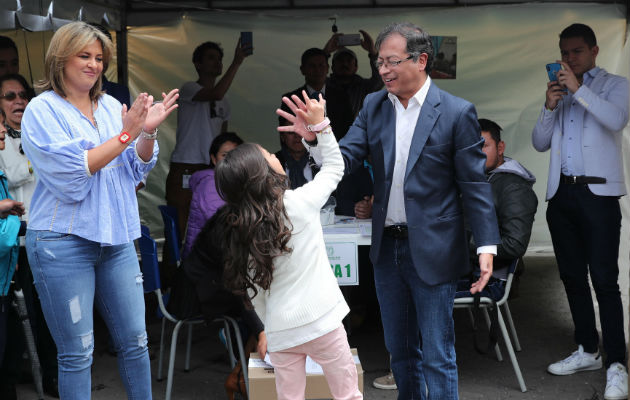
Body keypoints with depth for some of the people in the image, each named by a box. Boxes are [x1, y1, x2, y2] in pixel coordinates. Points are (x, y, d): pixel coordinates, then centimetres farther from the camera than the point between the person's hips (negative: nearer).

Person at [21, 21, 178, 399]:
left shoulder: (111, 106, 9)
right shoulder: (42, 110, -6)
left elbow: (137, 168, 8)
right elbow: (71, 175, -16)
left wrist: (149, 131, -11)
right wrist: (126, 134, -18)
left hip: (116, 239, 5)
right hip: (63, 241, -5)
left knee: (135, 341, 10)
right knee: (77, 353, 2)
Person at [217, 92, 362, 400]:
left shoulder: (241, 231, 1)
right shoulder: (300, 202, -10)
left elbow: (256, 292, 8)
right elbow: (335, 167, 6)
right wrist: (319, 124, 7)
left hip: (280, 332, 4)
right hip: (321, 322, -4)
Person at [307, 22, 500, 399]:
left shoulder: (457, 112, -10)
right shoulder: (374, 106, 5)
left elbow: (475, 184, -10)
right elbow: (347, 158, -2)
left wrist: (487, 247, -16)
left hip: (431, 250, -5)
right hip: (387, 245, 5)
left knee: (438, 357, 3)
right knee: (400, 350, 20)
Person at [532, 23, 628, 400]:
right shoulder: (559, 90, 18)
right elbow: (540, 143, 12)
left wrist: (579, 89, -21)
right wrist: (549, 107, -3)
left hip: (598, 193, -6)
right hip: (561, 194, 6)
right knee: (572, 277, 9)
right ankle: (587, 351, 19)